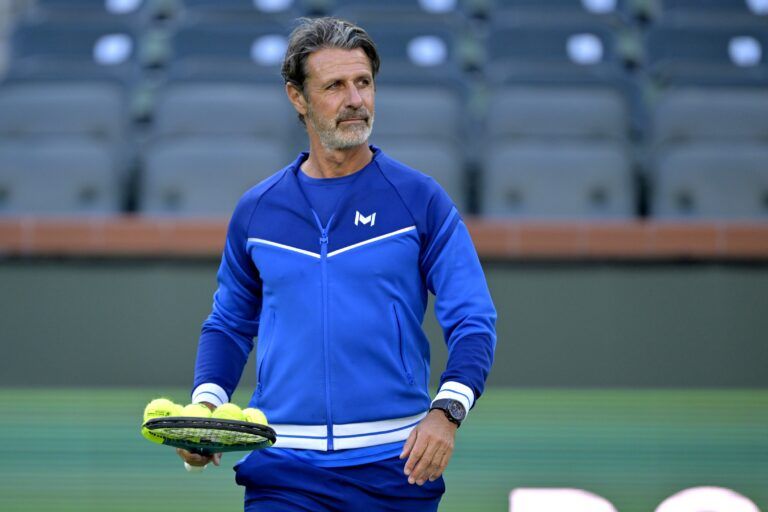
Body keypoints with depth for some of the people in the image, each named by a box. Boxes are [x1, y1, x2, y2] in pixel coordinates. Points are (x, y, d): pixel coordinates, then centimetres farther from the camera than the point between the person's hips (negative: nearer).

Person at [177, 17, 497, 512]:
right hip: (283, 471, 1)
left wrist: (446, 410, -20)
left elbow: (473, 321, -4)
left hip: (395, 466, -1)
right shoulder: (256, 211, 8)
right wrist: (206, 403, -1)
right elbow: (230, 324, 18)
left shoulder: (420, 199, 1)